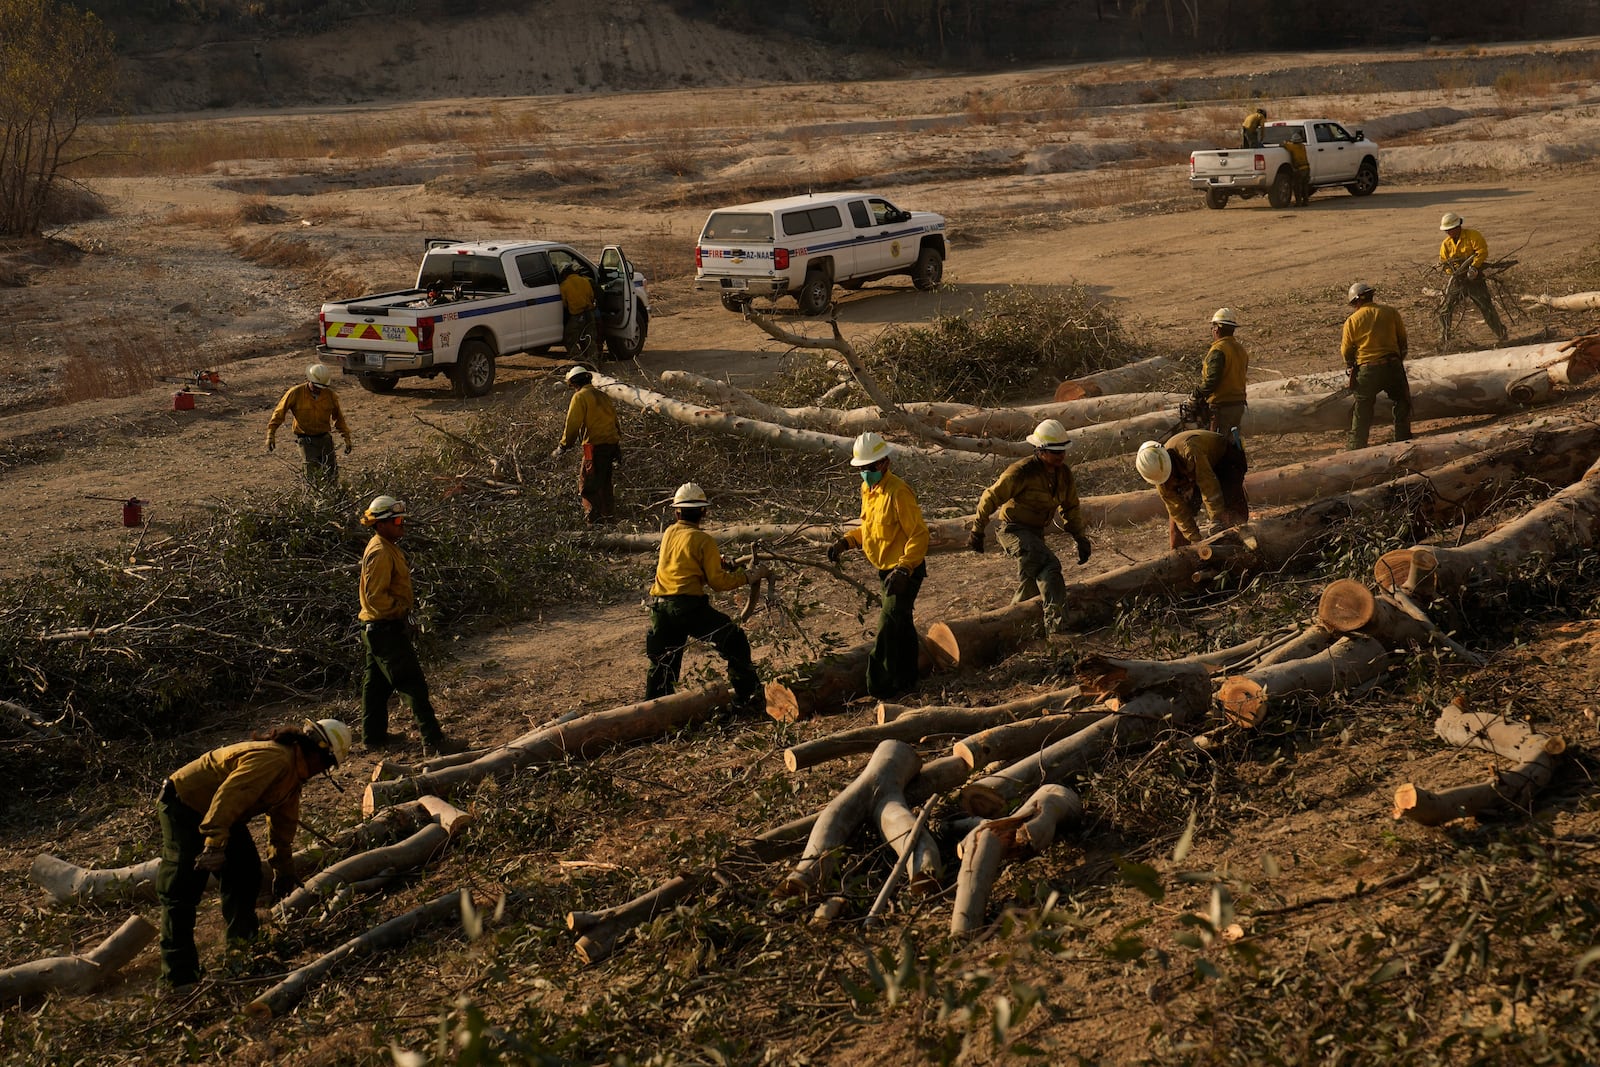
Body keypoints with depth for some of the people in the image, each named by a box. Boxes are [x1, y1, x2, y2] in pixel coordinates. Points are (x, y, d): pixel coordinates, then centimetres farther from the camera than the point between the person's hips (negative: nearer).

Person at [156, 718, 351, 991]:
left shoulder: (293, 771, 8)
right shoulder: (273, 760, -27)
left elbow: (283, 823, 20)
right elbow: (228, 796, -37)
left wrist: (283, 869, 26)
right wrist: (214, 845, -42)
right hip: (183, 806, -11)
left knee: (246, 874, 11)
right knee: (182, 890, -15)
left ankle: (243, 942, 27)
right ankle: (179, 976, -19)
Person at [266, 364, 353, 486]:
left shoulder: (330, 395, 0)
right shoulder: (296, 393, -9)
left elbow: (338, 417, 14)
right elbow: (279, 412, -3)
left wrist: (347, 439, 14)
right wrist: (271, 435, -7)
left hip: (325, 438, 4)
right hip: (306, 440, -4)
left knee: (332, 473, 4)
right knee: (314, 474, -11)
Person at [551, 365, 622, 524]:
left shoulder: (580, 397, -5)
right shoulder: (603, 396, 19)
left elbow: (572, 424, -9)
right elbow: (614, 420, 23)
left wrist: (563, 446, 0)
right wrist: (618, 447, 28)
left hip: (595, 445, -8)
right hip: (612, 443, 8)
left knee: (587, 483, -4)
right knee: (604, 482, 19)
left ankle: (593, 515, -12)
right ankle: (608, 513, 23)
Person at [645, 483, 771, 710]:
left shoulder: (668, 534, 13)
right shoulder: (703, 540, -6)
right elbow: (717, 581, -7)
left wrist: (718, 564, 24)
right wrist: (749, 576, 3)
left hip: (660, 608, 6)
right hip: (688, 606, -6)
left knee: (662, 663, 18)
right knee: (735, 641, 4)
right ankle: (748, 698, 2)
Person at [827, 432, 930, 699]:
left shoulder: (898, 492, -22)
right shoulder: (868, 490, 7)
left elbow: (919, 534, -23)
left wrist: (904, 570, -30)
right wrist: (846, 542, 4)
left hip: (905, 571, -10)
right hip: (888, 570, 10)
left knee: (888, 632, -12)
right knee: (902, 627, 21)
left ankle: (882, 692, -9)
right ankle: (907, 681, 34)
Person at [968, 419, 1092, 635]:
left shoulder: (1064, 473, 1)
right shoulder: (1021, 472, -21)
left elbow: (1071, 508, 16)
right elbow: (991, 498, -13)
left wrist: (1080, 538, 11)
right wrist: (977, 532, -9)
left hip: (1035, 532, 8)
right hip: (1014, 530, -8)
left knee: (1031, 585, 18)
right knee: (1049, 566, -28)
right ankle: (1055, 622, -35)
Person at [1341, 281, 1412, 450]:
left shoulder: (1352, 320, -6)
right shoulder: (1391, 313, -1)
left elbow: (1346, 351, 2)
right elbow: (1403, 340, 7)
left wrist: (1350, 364, 23)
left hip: (1366, 370, -1)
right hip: (1392, 365, 1)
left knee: (1363, 407, 12)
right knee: (1402, 404, 18)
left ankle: (1356, 444, 14)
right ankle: (1403, 438, 18)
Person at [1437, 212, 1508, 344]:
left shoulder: (1472, 236, -9)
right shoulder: (1446, 244, 6)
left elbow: (1482, 252, -16)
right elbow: (1443, 262, 8)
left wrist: (1474, 267, -26)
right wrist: (1452, 269, -13)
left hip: (1474, 279, -4)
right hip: (1457, 280, 4)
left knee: (1486, 308, -3)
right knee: (1444, 310, 0)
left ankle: (1502, 335, 8)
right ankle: (1443, 338, 14)